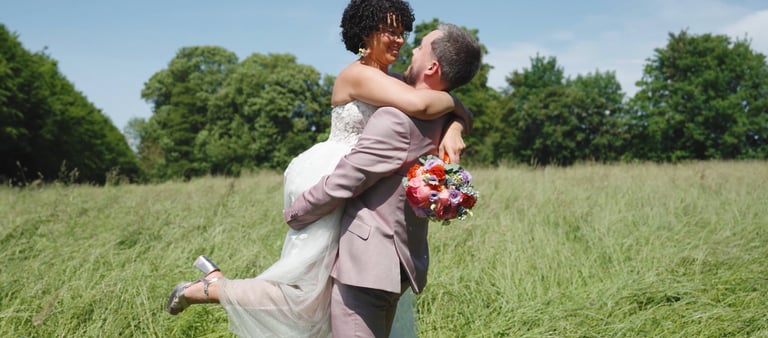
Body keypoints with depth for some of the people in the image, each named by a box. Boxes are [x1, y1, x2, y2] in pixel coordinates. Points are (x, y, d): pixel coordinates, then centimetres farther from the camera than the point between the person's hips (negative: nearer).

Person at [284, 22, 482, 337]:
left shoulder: (396, 117, -21)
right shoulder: (445, 121, 3)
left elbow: (339, 184, -17)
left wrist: (292, 214, -1)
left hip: (366, 264, -9)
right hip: (402, 261, 9)